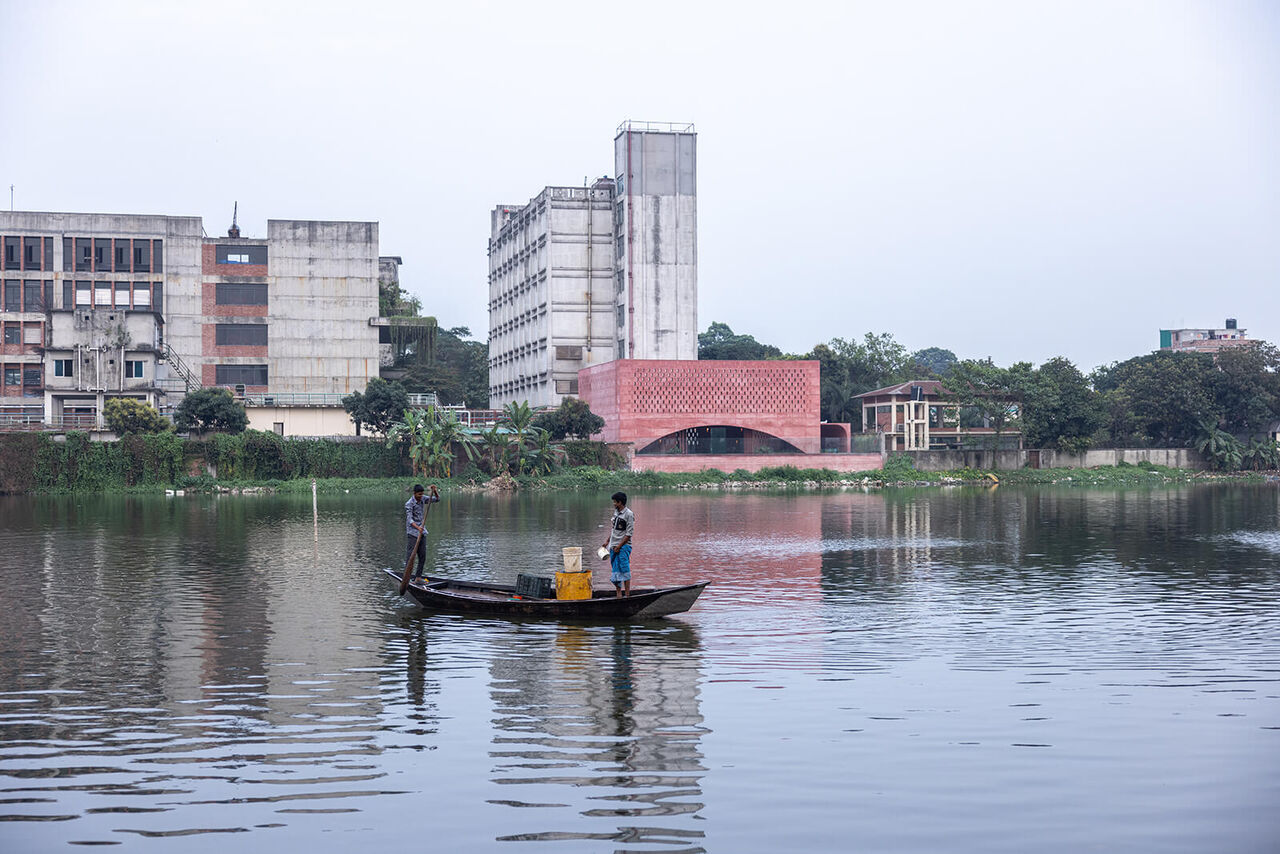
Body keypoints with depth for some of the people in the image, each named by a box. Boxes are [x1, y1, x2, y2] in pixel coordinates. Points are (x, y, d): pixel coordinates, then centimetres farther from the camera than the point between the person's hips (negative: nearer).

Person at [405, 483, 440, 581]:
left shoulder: (423, 499, 6)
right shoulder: (409, 504, -14)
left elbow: (437, 499, 11)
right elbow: (410, 520, -23)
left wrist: (434, 490, -8)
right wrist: (418, 528, -38)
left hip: (422, 532, 7)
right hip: (413, 532, -7)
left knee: (422, 556, 6)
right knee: (411, 555, -9)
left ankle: (418, 577, 13)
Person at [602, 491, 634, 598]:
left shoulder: (629, 514, -11)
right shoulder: (616, 512, 13)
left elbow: (629, 533, -13)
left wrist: (619, 546, -15)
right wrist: (607, 541, 16)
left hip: (624, 546, -8)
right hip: (614, 546, 8)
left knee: (625, 570, -7)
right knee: (615, 570, 7)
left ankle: (627, 593, -4)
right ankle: (619, 594, 12)